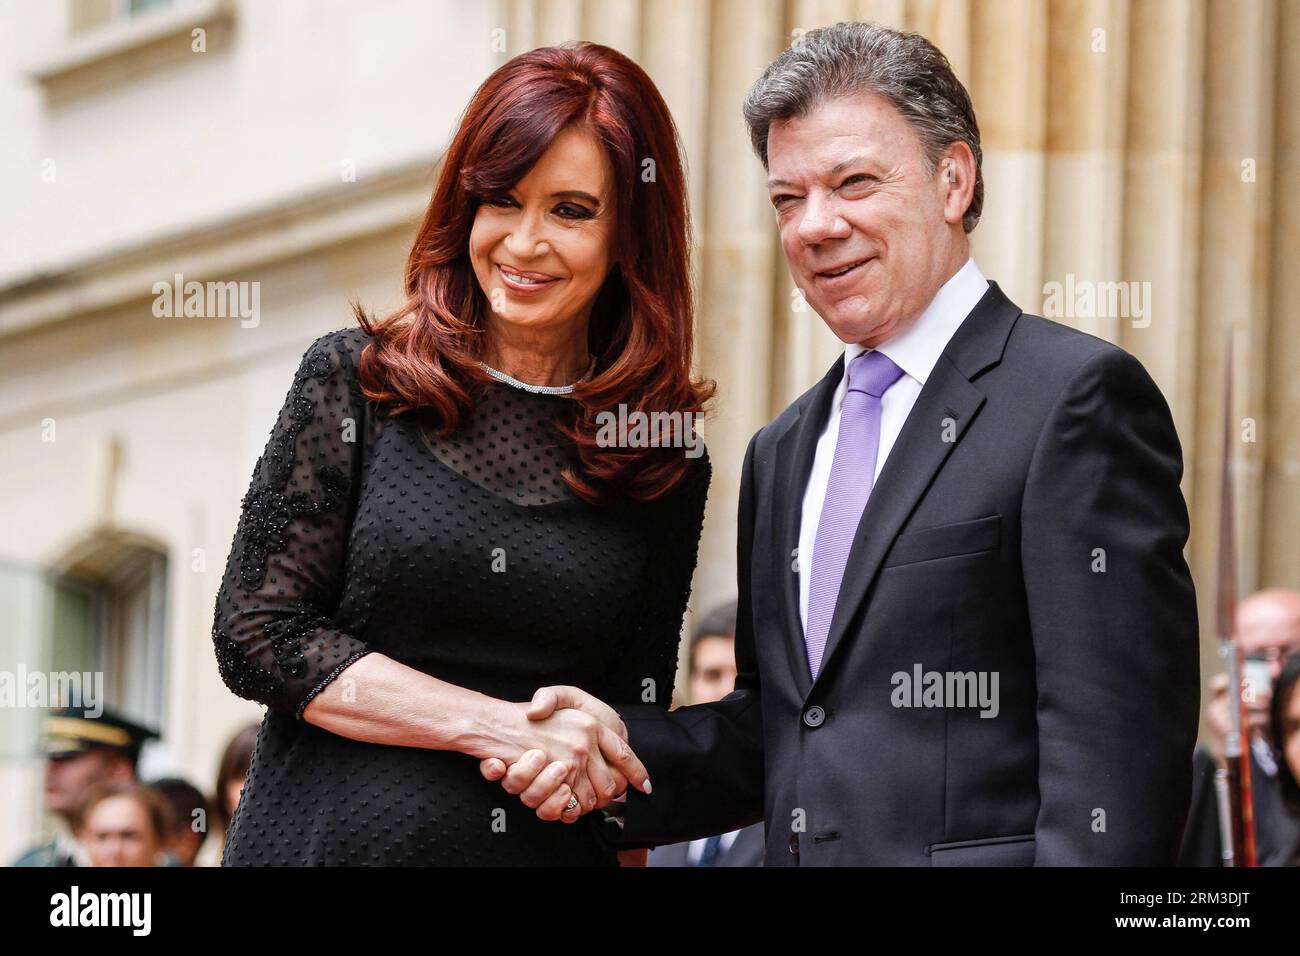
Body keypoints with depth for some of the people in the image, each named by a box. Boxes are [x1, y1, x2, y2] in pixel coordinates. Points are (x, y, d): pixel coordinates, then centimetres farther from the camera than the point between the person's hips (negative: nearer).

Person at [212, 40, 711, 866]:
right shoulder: (356, 380, -1)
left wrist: (579, 759, -13)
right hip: (323, 836, -1)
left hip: (549, 849, 1)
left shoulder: (669, 461, 3)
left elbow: (637, 708, 10)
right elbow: (257, 634, -6)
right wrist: (499, 727, -14)